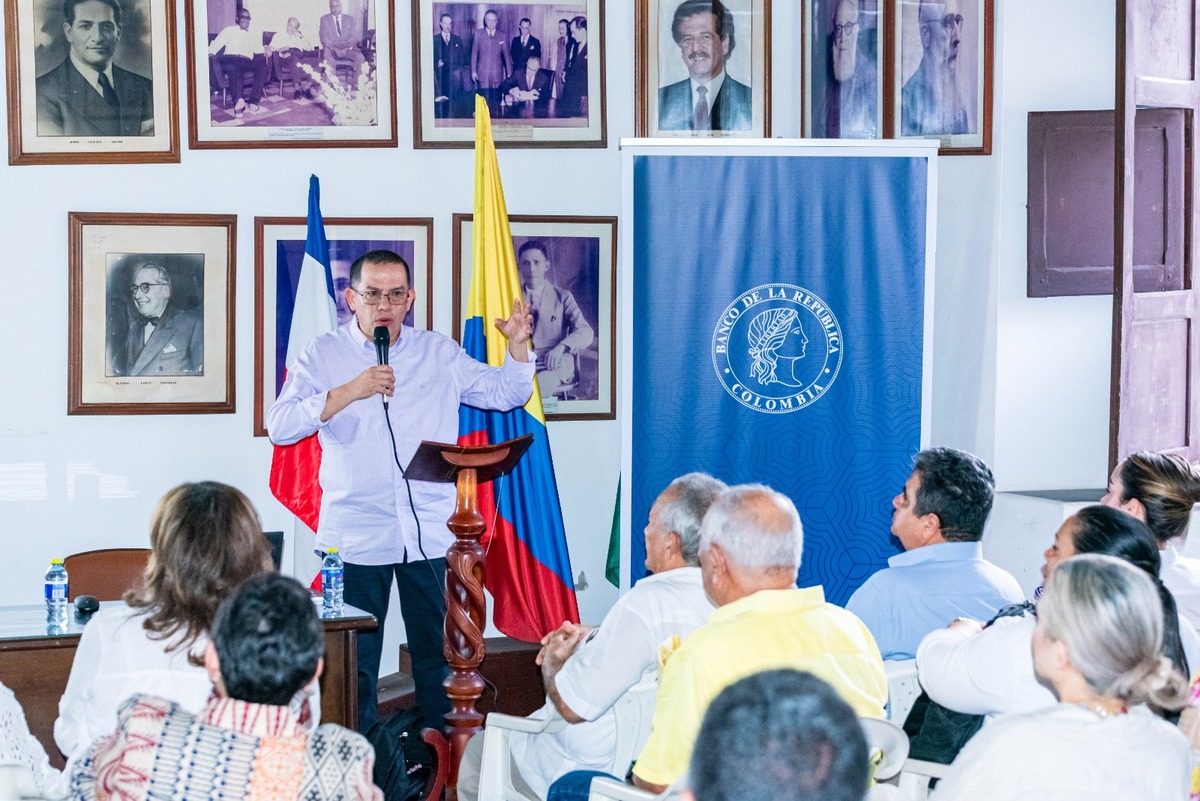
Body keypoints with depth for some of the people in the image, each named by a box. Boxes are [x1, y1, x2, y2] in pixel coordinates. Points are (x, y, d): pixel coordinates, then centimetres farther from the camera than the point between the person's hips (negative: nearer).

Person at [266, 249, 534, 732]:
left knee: (438, 654, 6)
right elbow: (280, 427, -9)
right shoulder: (323, 356, 3)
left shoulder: (439, 353, 10)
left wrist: (518, 346, -3)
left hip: (431, 532, 2)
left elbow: (506, 393, 16)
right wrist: (349, 392, -20)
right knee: (354, 664, 2)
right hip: (356, 534, -2)